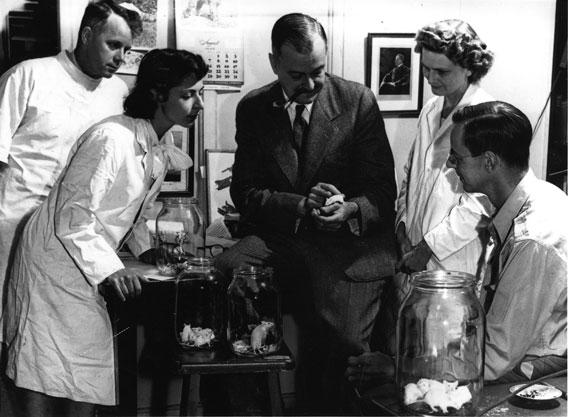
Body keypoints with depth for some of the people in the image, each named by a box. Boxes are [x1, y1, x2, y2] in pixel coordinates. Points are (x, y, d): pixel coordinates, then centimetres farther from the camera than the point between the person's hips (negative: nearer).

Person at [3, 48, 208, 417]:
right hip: (56, 260, -8)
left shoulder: (163, 148, 6)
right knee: (44, 381, -5)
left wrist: (148, 248, 10)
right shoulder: (111, 138, -22)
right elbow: (72, 216, -22)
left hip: (91, 267, 8)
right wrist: (109, 267, -27)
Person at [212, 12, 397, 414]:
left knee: (340, 333, -25)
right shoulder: (252, 109, 7)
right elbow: (245, 192, 3)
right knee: (223, 272, -26)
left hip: (349, 240, -2)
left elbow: (383, 191, 0)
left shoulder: (358, 101, 1)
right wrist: (301, 206, -15)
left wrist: (349, 210, -22)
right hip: (277, 237, 2)